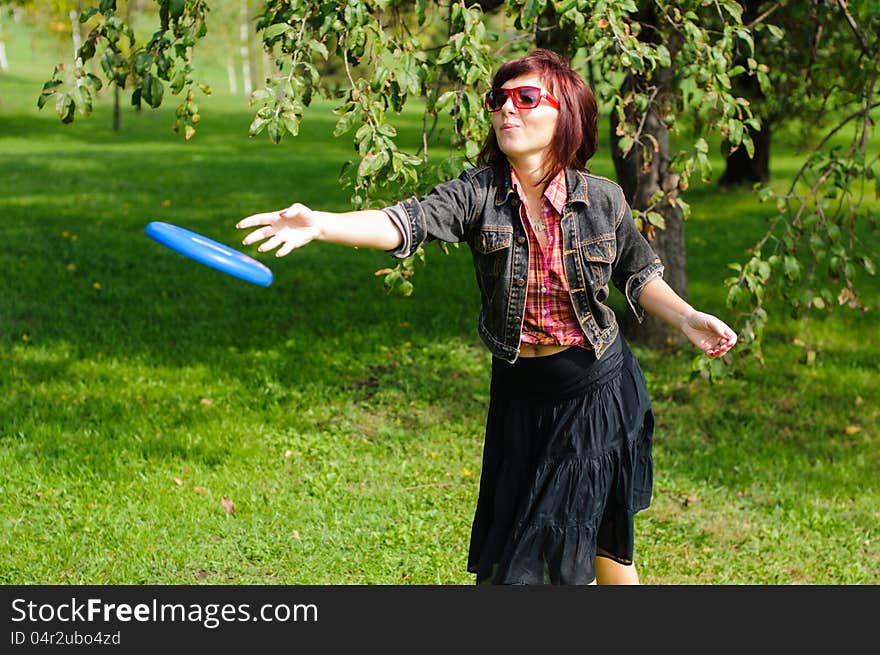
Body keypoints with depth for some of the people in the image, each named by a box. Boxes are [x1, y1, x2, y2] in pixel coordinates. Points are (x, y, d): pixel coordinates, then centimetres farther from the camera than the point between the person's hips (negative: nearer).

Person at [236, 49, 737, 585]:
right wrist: (318, 224, -44)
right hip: (521, 391, 2)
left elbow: (639, 275, 8)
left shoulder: (603, 199, -8)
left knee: (599, 529, 2)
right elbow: (406, 223, -28)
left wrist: (687, 318, -9)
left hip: (599, 385, -2)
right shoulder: (478, 194, -11)